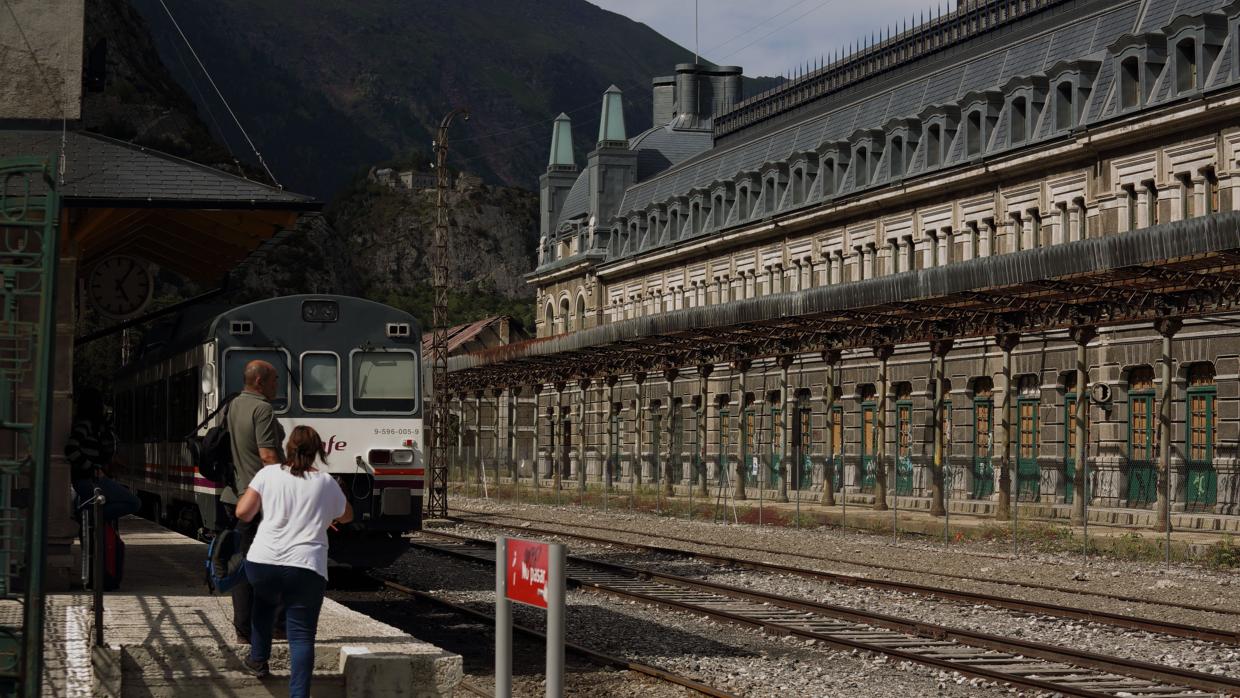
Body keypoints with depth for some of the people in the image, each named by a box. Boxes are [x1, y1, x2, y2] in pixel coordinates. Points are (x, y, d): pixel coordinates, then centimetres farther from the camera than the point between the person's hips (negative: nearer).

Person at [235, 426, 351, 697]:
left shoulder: (269, 474, 7)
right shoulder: (327, 483, 9)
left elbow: (243, 513, 4)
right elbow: (346, 516, 26)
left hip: (262, 563, 2)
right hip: (306, 569, -2)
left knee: (264, 601, 34)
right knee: (302, 635, 0)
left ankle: (258, 660, 39)